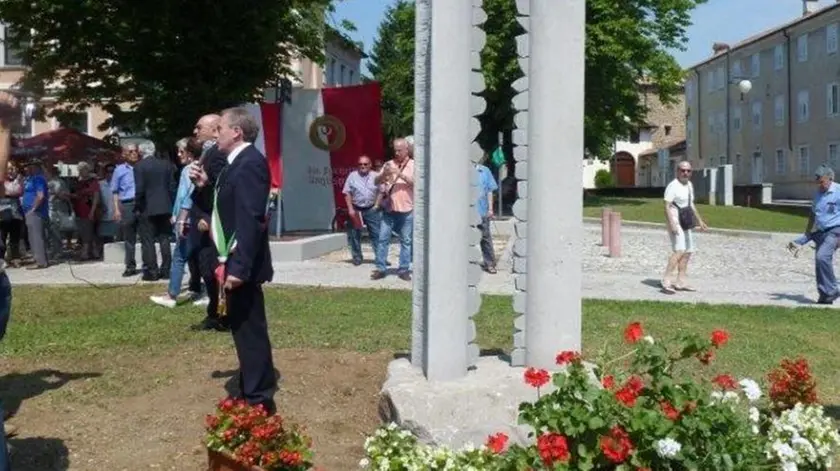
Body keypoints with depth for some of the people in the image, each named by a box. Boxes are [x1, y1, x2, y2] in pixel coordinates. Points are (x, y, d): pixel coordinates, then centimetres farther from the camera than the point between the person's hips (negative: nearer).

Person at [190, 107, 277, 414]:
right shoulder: (238, 163, 15)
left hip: (243, 264, -11)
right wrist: (205, 186, 6)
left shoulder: (250, 162, -17)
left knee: (250, 330, -3)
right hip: (234, 261, 11)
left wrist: (239, 267, -28)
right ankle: (252, 393, 30)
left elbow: (250, 218, -25)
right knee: (244, 329, 18)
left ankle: (259, 400, 7)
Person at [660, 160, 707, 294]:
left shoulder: (689, 185, 12)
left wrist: (699, 220, 22)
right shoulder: (673, 186, -15)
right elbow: (667, 206, -20)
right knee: (679, 250, -22)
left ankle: (680, 283, 15)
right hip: (675, 220, -9)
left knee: (688, 252, 9)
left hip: (685, 222, 9)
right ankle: (666, 282, -23)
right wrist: (672, 224, -30)